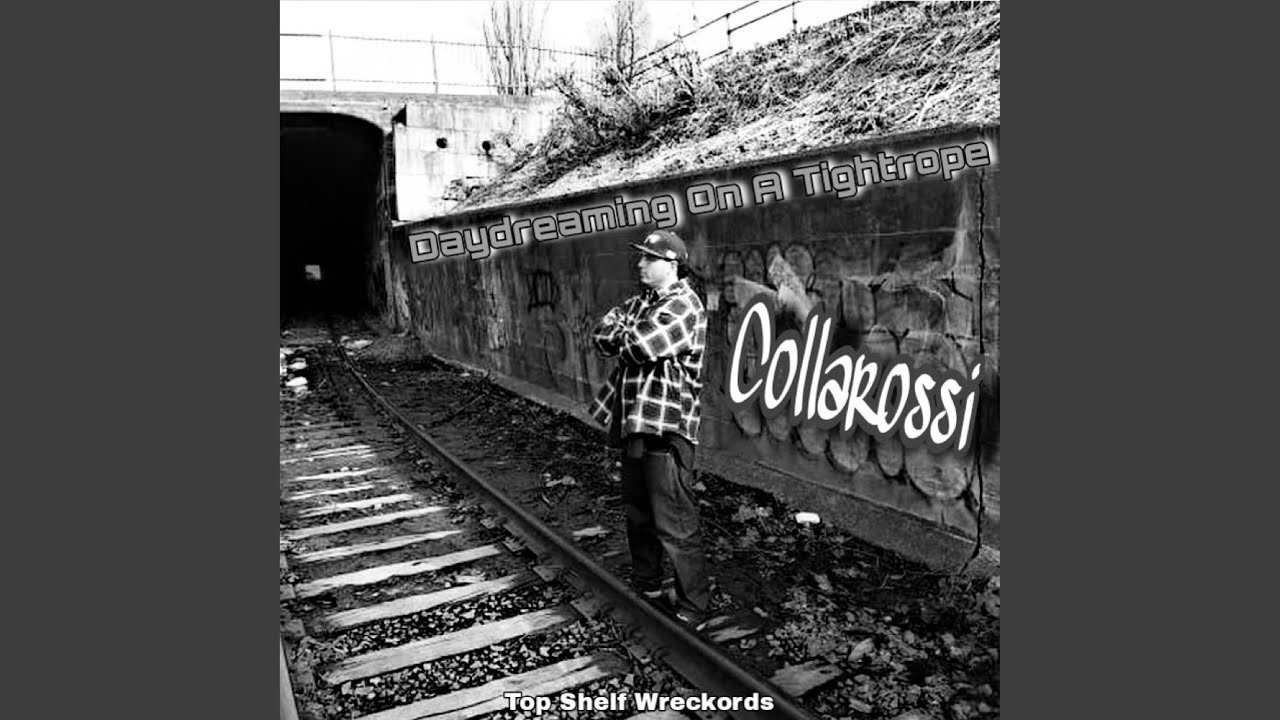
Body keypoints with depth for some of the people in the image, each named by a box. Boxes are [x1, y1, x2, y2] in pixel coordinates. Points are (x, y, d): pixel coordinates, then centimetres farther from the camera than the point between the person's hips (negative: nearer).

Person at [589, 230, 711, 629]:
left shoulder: (684, 306, -14)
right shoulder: (641, 300, 15)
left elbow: (638, 346, -24)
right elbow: (601, 331, 5)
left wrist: (620, 336, -3)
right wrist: (629, 337, -13)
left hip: (666, 429, -9)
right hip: (632, 423, 9)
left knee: (675, 526, -3)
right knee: (638, 515, 20)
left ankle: (692, 607, 10)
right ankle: (646, 588, 36)